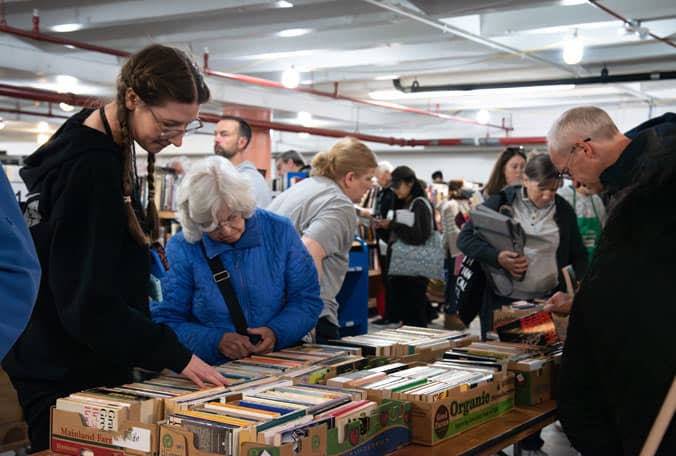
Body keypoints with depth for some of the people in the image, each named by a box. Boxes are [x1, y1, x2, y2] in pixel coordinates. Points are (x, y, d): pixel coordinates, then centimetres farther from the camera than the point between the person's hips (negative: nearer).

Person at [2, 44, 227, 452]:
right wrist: (175, 356, -22)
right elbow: (89, 301, -26)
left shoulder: (103, 147, 5)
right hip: (66, 382, -9)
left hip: (93, 369, 9)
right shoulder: (88, 170, -24)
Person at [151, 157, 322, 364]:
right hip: (210, 372, 0)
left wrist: (277, 332, -14)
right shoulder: (180, 250, -5)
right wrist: (216, 341, -19)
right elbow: (166, 322, -2)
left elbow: (307, 299, 5)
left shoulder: (280, 231, 0)